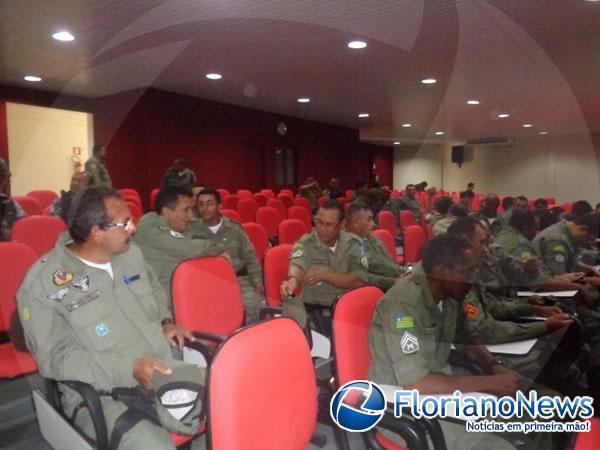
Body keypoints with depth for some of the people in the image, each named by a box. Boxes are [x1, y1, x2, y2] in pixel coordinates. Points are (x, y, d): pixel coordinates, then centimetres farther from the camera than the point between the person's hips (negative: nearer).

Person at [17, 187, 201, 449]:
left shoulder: (131, 254, 6)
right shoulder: (42, 283, -12)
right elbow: (54, 358, -15)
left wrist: (166, 322, 3)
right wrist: (128, 368, -24)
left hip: (165, 368, 6)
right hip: (102, 395, -5)